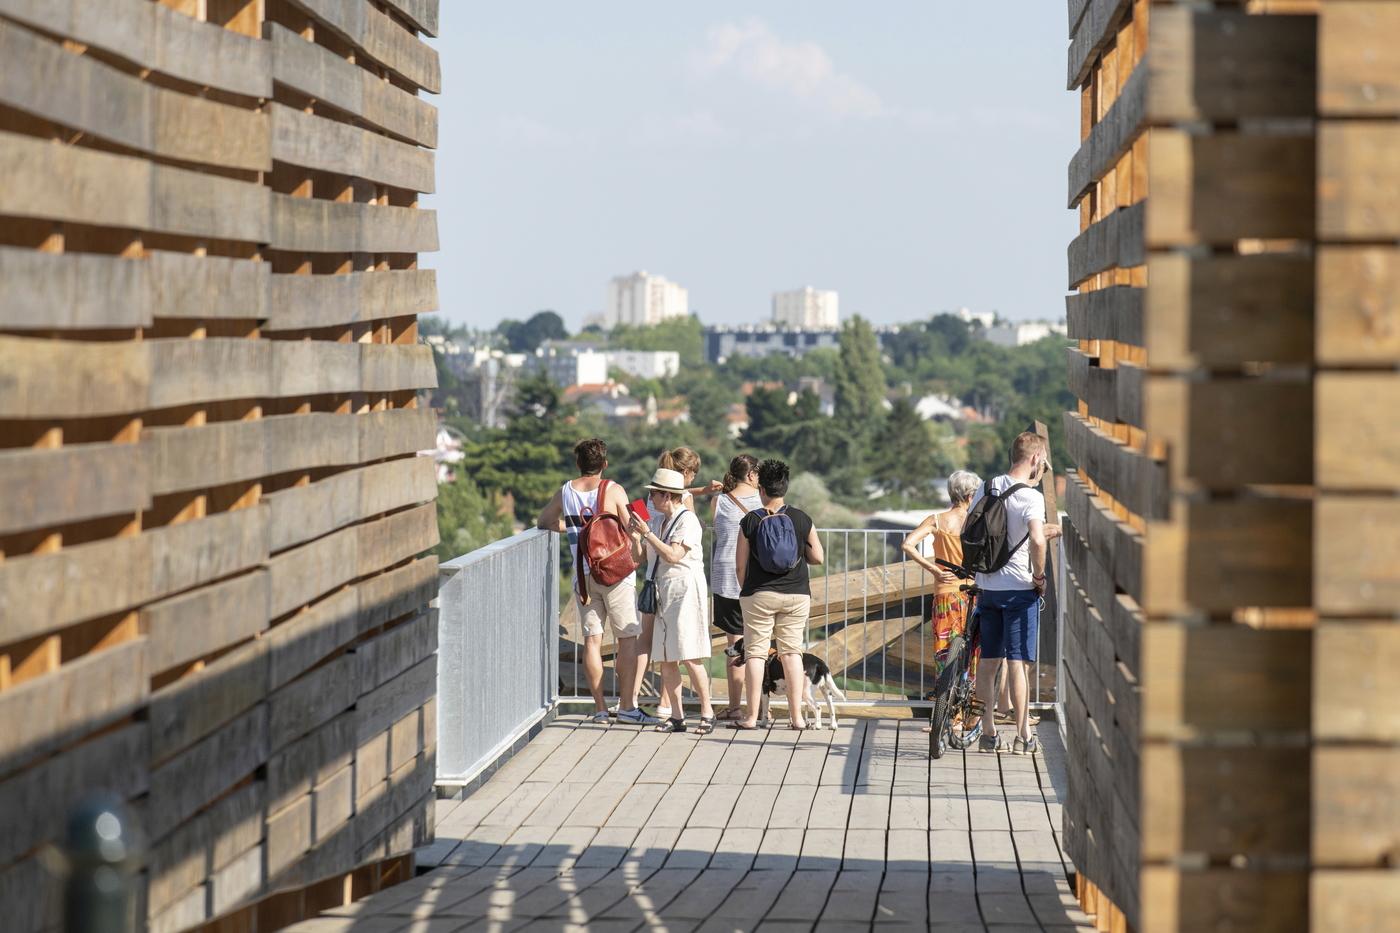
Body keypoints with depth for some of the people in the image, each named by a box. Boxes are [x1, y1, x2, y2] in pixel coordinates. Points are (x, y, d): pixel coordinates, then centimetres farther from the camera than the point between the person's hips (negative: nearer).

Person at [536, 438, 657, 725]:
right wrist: (636, 559, 7)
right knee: (627, 637, 1)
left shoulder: (565, 492, 6)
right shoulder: (614, 491, -5)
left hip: (582, 575, 4)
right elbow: (632, 530, -7)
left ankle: (600, 708, 5)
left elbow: (544, 522, 19)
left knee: (592, 639, 6)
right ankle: (627, 706, -6)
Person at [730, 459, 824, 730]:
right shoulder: (801, 519, -1)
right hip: (796, 595, 2)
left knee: (755, 652, 3)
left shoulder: (750, 521, -5)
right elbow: (818, 557, 4)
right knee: (792, 652, 7)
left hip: (759, 595, -2)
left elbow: (740, 566, -3)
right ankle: (796, 715, 5)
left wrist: (745, 589, 14)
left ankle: (751, 716, 2)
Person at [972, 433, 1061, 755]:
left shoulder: (986, 488, 5)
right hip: (1020, 589, -6)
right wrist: (1039, 575, -14)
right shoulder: (1030, 496, -15)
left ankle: (988, 734, 16)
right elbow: (1036, 540, -31)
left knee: (988, 662, 11)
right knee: (1018, 663, -1)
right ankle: (1023, 737, 3)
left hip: (987, 586, 6)